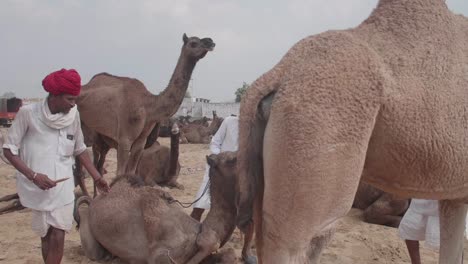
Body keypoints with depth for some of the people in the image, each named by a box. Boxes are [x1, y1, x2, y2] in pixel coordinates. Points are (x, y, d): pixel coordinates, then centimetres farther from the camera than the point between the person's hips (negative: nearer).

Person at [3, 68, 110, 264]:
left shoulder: (73, 115, -2)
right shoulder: (28, 113, -12)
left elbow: (80, 149, 12)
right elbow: (9, 149, -7)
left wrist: (97, 177, 12)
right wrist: (33, 175, -18)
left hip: (63, 184, 2)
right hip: (37, 187, -2)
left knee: (58, 236, -3)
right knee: (46, 235, 10)